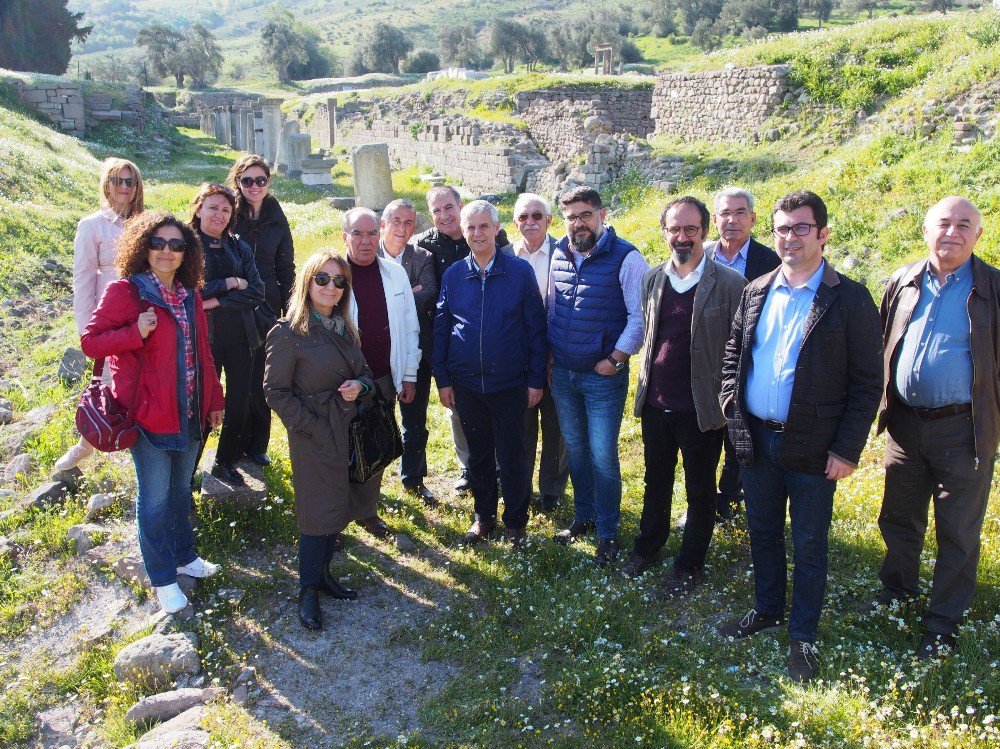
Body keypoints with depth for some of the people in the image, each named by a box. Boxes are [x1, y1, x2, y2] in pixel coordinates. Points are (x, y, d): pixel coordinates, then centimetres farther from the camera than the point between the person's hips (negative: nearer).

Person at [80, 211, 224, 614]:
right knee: (155, 498, 4)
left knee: (181, 489, 20)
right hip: (150, 412, -6)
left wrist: (214, 399, 15)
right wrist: (136, 333, -25)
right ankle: (162, 578, 19)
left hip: (190, 411, 6)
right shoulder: (124, 291, -10)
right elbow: (89, 341, -10)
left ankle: (183, 556, 39)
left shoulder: (188, 294, 9)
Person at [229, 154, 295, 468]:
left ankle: (256, 444, 20)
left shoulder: (277, 220, 7)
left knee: (260, 378, 7)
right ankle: (237, 443, 18)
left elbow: (286, 270, 11)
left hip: (266, 309, 2)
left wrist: (288, 312, 6)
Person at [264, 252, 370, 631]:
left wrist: (359, 386, -8)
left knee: (338, 506, 14)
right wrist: (313, 428, -16)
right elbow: (275, 390, -14)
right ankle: (308, 590, 15)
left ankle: (323, 573, 32)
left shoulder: (345, 328, 8)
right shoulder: (288, 331, -13)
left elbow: (365, 373, 16)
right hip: (314, 436, -7)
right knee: (318, 511, 0)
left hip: (347, 430, 7)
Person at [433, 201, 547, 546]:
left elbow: (535, 328, -3)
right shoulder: (452, 275, 2)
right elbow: (440, 329, 6)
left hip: (509, 384, -2)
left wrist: (536, 379, -4)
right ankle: (484, 515, 32)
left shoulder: (520, 272, -5)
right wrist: (442, 379, 3)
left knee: (511, 457, 4)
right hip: (466, 384, 3)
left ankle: (516, 521, 23)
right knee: (478, 454, 14)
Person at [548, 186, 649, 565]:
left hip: (603, 376, -5)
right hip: (562, 373, 6)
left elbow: (639, 315, -12)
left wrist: (616, 359, -15)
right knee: (575, 450, 16)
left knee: (602, 456, 0)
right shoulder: (559, 256, 6)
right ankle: (583, 516, 33)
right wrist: (549, 353, 11)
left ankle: (607, 532, 16)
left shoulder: (625, 257, -11)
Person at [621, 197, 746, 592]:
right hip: (655, 403, 4)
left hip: (701, 408, -4)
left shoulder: (730, 284, -11)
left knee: (700, 492, 12)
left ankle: (689, 565, 30)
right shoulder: (652, 279, 4)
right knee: (656, 481, 22)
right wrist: (645, 385, 12)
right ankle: (648, 545, 42)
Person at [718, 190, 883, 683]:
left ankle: (802, 635, 25)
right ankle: (767, 610, 39)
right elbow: (733, 351, 16)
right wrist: (730, 403, 3)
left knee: (808, 545, 9)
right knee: (762, 533, 19)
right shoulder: (756, 291, 6)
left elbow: (867, 383, -9)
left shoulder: (850, 299, -9)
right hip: (756, 439, 5)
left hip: (812, 447, -4)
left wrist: (847, 450, -12)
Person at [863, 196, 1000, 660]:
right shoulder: (903, 282, 5)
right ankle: (898, 587, 42)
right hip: (905, 424, 4)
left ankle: (942, 623, 23)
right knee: (898, 518, 18)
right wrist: (880, 406, 7)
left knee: (958, 533, 7)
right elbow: (881, 347, 11)